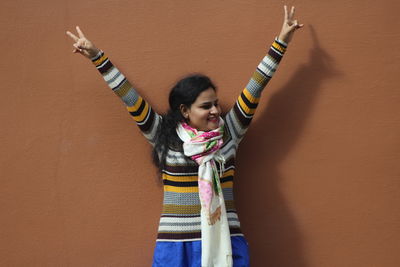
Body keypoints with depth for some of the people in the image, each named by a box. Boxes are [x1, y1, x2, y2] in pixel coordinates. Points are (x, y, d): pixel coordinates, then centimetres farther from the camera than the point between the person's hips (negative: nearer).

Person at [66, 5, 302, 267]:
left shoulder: (228, 132, 5)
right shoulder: (164, 135, 2)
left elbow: (254, 89, 5)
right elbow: (130, 97, 3)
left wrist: (281, 42, 7)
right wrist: (97, 57, 4)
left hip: (225, 242, 1)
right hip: (176, 245, -1)